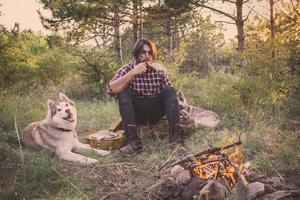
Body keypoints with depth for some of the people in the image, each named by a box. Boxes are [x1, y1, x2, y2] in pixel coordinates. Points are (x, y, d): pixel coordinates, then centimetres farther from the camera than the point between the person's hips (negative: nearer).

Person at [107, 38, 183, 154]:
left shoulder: (160, 71, 0)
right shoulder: (126, 70, -6)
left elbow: (170, 95, -1)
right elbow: (111, 90, -24)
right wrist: (133, 73, -28)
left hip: (155, 112, 2)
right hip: (136, 114, -1)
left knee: (169, 90, -19)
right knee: (123, 93, -27)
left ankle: (175, 134, -29)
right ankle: (133, 140, -38)